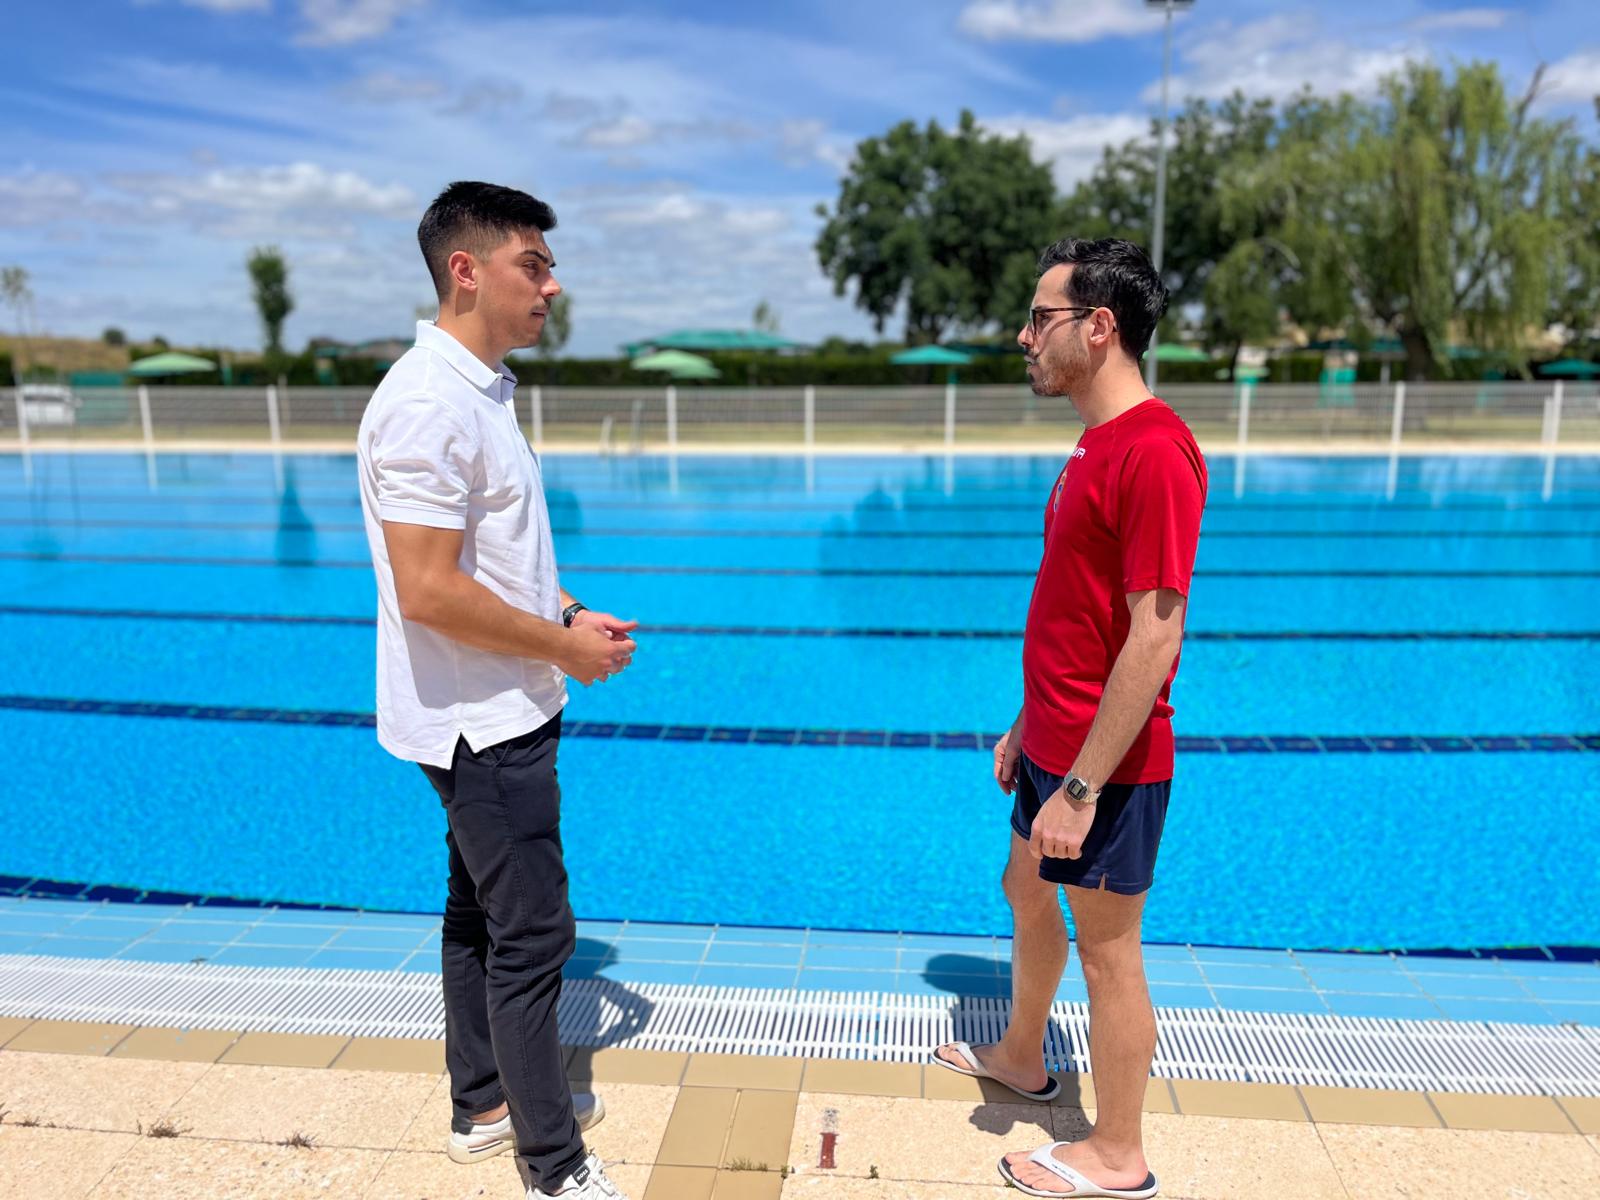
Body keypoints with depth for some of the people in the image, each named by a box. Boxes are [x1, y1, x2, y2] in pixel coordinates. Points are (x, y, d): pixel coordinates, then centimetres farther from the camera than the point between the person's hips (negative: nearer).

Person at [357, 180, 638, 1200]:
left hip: (502, 713, 10)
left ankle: (485, 1103, 38)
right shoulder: (428, 404, -22)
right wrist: (566, 648, -16)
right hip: (484, 723, -10)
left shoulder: (483, 390, 11)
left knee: (480, 913, 20)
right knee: (531, 934, 1)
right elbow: (430, 590, -26)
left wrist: (570, 612, 6)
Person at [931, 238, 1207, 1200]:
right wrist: (1028, 728, 19)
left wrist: (1080, 789, -23)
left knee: (1107, 949, 7)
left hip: (1108, 767, -10)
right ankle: (1021, 1057, 49)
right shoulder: (1100, 444, 9)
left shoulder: (1154, 453, -23)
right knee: (1027, 896, 25)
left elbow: (1153, 638, -26)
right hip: (1057, 748, 10)